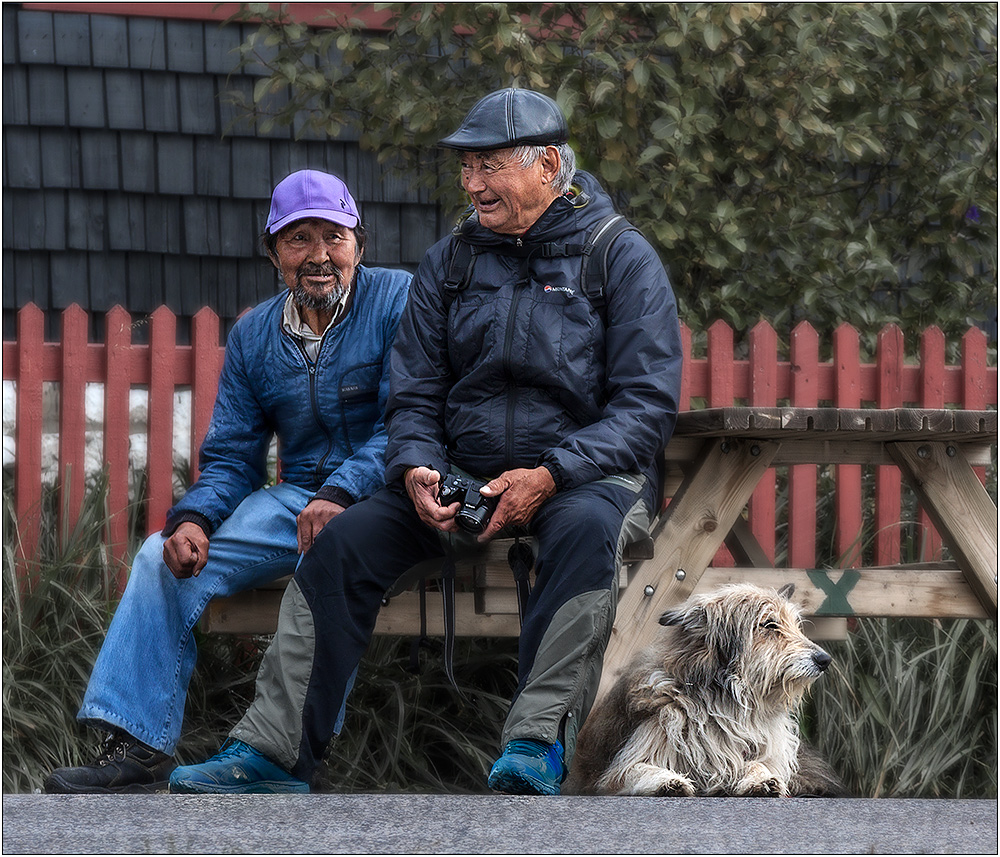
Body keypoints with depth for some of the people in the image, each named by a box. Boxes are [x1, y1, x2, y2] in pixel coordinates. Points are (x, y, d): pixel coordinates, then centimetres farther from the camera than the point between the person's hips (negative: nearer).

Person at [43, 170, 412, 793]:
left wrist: (340, 494, -28)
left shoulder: (399, 300, -5)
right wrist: (193, 518, -11)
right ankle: (137, 749, -16)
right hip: (296, 500, 6)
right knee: (166, 555, -11)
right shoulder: (253, 336, 11)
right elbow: (231, 458, 11)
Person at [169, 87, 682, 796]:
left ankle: (539, 744, -44)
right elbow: (415, 394, 11)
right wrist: (417, 470, -12)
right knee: (346, 539, -18)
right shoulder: (449, 264, 11)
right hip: (464, 474, 4)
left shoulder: (622, 259, -2)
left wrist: (549, 474, -22)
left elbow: (647, 406, -9)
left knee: (584, 528, -39)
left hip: (588, 472, -4)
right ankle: (274, 751, -20)